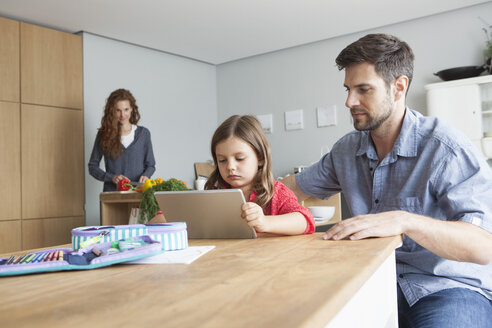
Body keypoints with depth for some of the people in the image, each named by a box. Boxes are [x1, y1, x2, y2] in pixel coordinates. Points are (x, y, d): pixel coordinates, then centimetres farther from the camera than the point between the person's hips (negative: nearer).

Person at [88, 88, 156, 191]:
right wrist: (112, 177, -6)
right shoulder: (103, 134, 7)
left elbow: (150, 165, 15)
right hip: (111, 191, 0)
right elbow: (92, 166, 9)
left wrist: (145, 176, -5)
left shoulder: (143, 133, 9)